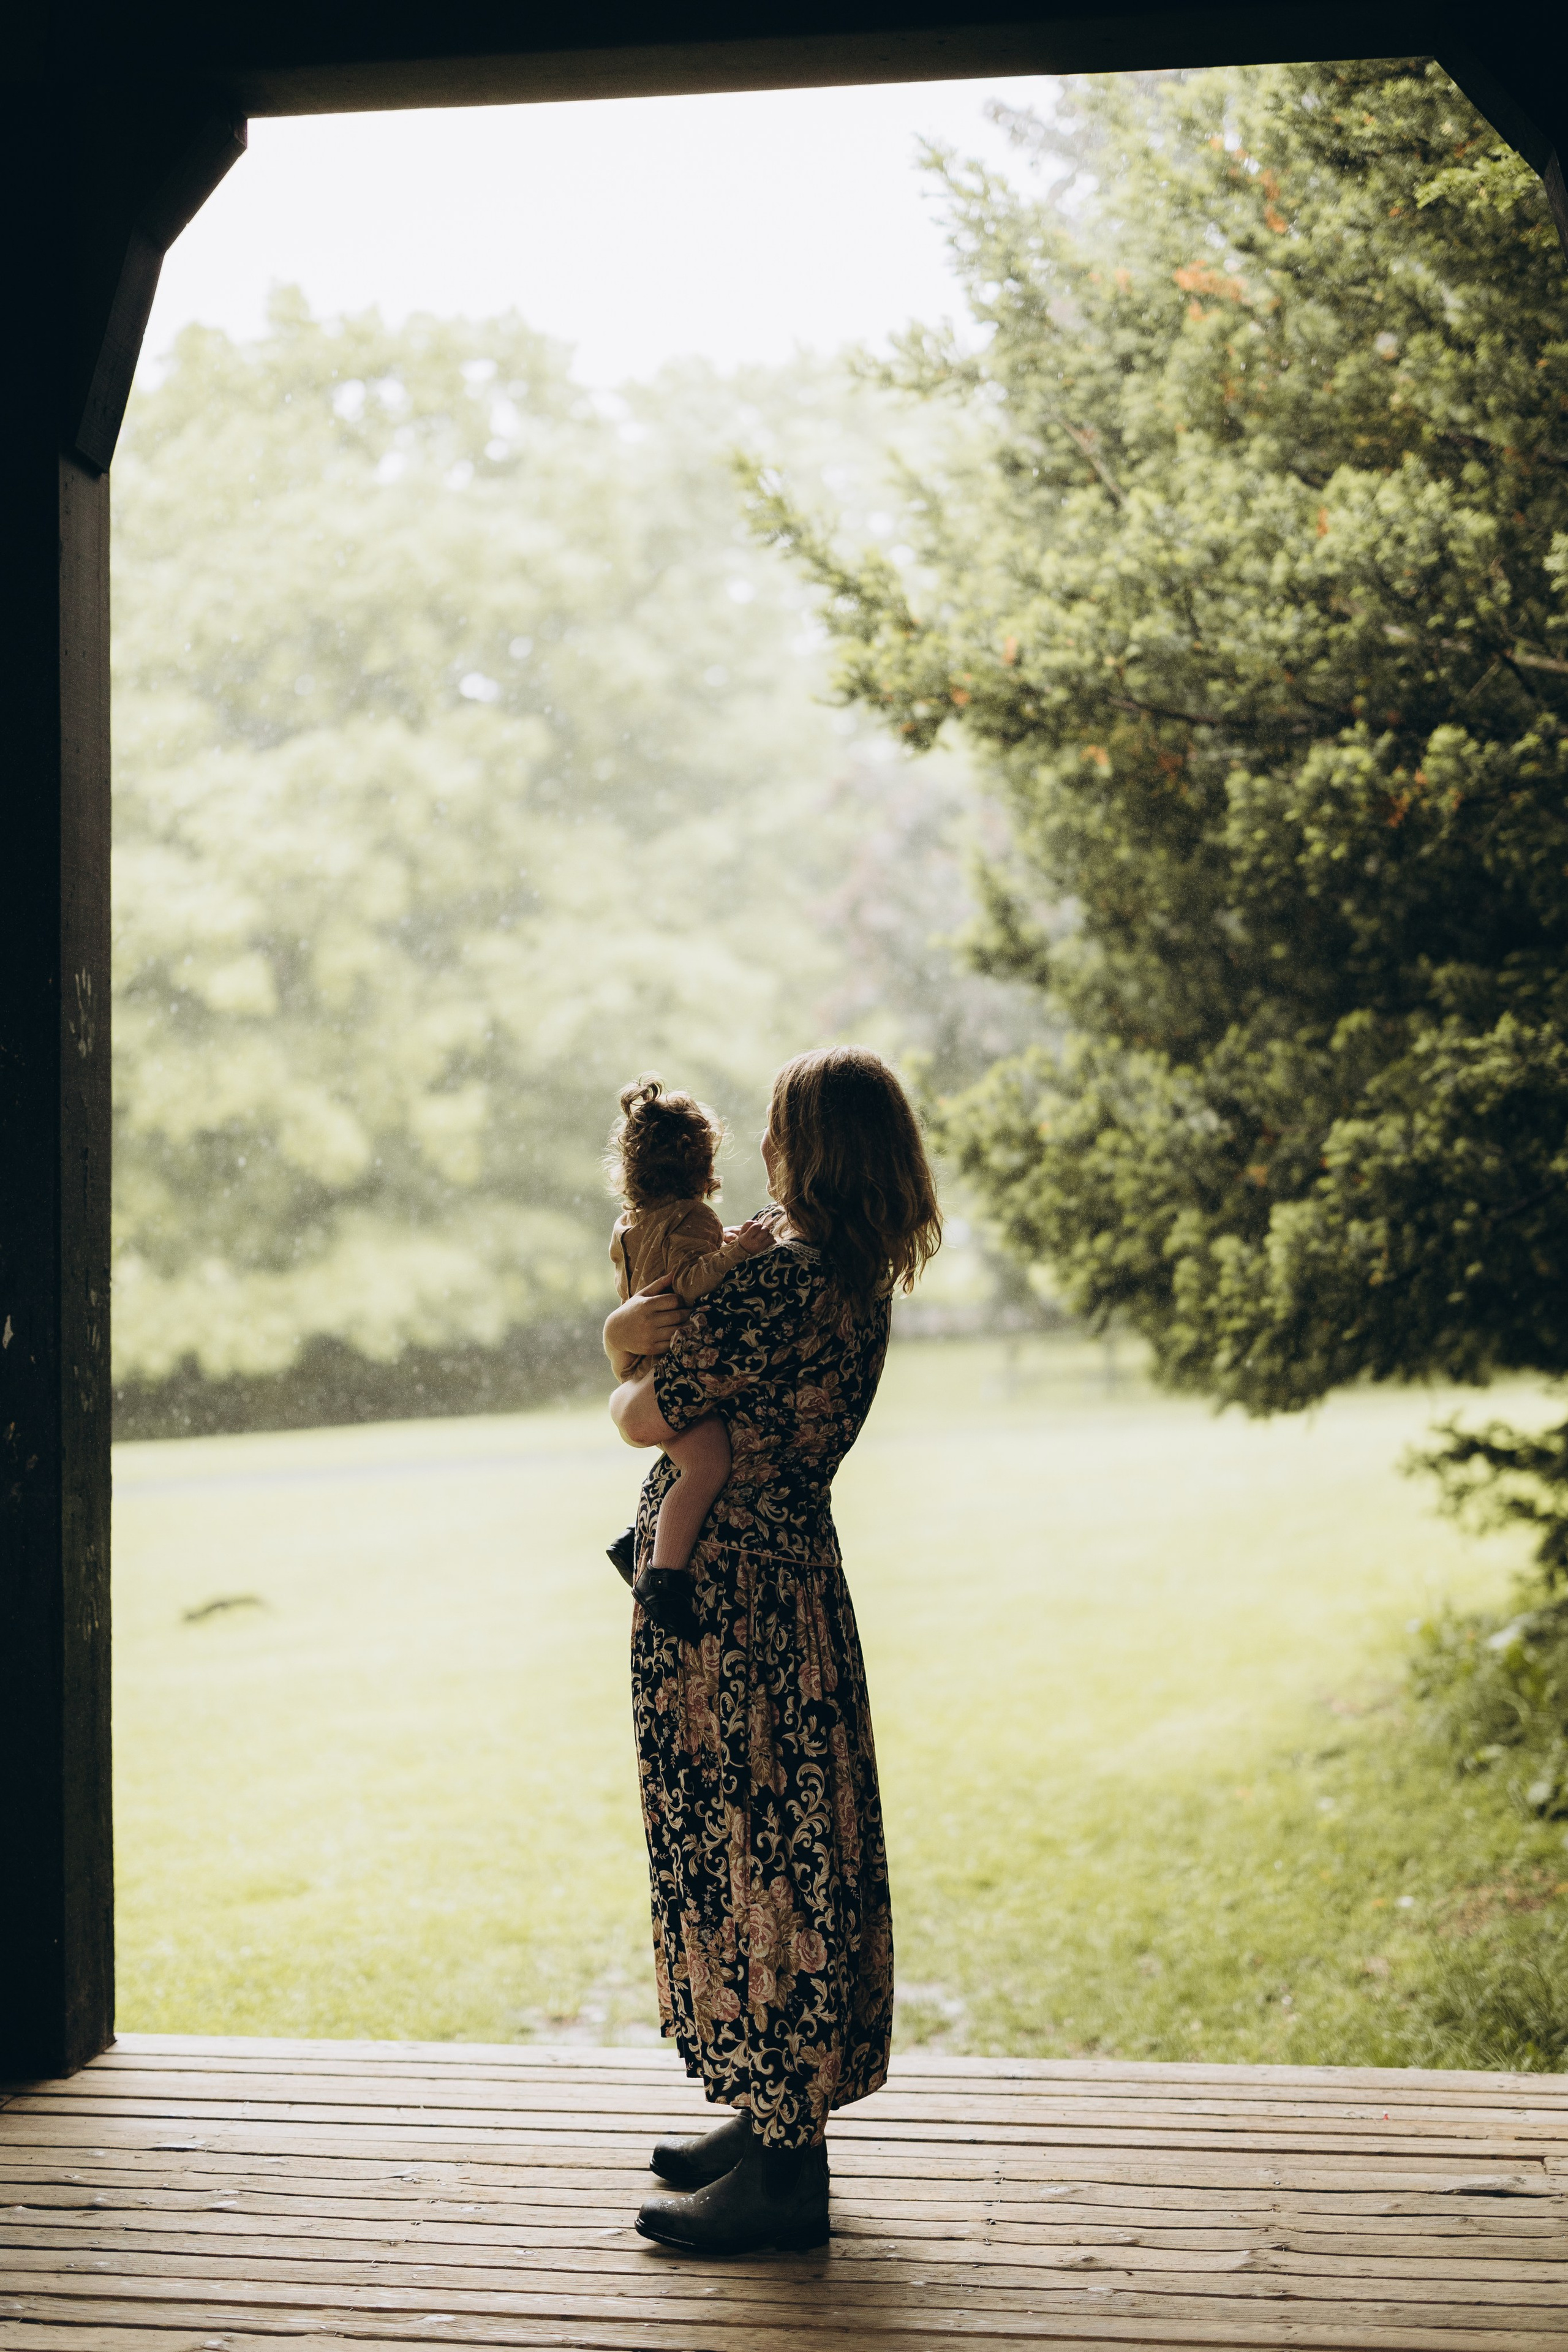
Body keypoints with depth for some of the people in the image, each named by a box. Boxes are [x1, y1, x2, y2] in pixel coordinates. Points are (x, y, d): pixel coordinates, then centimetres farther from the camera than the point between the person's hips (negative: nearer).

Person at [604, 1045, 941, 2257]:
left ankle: (783, 2169, 2)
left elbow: (642, 1418, -16)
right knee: (779, 1845, 16)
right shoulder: (855, 1274, 10)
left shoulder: (783, 1279, -21)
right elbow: (630, 1322, 17)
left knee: (749, 1849, -4)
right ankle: (775, 2120, 27)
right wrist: (641, 1318, -4)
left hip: (727, 1590, -10)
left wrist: (640, 1379, 6)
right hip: (787, 1575, 10)